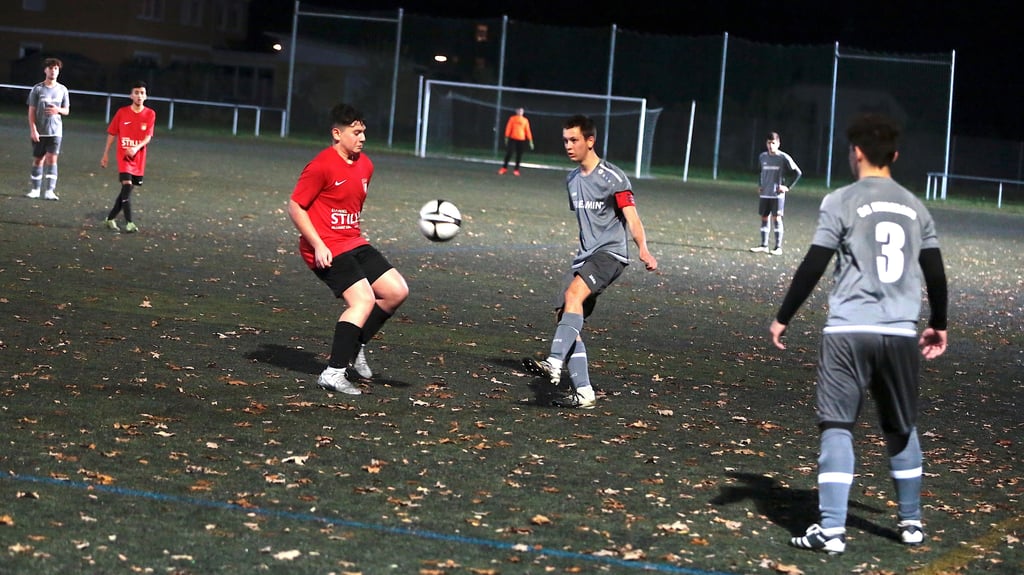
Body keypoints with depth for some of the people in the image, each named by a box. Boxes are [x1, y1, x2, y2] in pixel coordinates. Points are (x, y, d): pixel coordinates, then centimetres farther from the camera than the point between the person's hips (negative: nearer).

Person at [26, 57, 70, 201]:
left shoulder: (62, 89, 5)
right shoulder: (37, 89, -1)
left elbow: (67, 110, 11)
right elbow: (31, 111, -2)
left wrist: (58, 110, -13)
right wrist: (33, 130, -11)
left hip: (55, 131, 1)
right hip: (39, 131, -1)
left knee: (52, 159, -9)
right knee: (38, 159, 7)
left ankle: (49, 190, -12)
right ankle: (35, 189, 19)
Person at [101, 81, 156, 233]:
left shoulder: (150, 114, -1)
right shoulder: (122, 112, -3)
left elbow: (148, 137, -8)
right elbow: (112, 133, 5)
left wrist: (136, 148, -27)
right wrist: (105, 155, 6)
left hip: (139, 159, 3)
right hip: (123, 156, -3)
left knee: (127, 190, 9)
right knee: (127, 186, -17)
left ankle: (111, 218, 24)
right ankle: (129, 223, -17)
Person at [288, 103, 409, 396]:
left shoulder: (365, 165, 11)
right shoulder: (321, 166, -15)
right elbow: (295, 207, -13)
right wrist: (318, 245, -18)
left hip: (355, 245, 9)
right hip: (327, 250, -9)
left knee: (397, 291, 2)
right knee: (364, 300, -20)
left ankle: (356, 346, 17)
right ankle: (333, 374, -15)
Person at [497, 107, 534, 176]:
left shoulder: (525, 120, 7)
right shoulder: (512, 118, 4)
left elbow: (527, 131, 6)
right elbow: (508, 128, 2)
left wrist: (530, 141, 2)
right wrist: (506, 137, -5)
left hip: (521, 140, 1)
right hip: (512, 139, -1)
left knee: (519, 155, 1)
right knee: (509, 154, -6)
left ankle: (516, 170, 10)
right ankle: (504, 168, 4)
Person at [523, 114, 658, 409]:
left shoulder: (613, 177, -8)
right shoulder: (572, 180, 16)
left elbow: (631, 217, -14)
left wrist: (643, 250, -29)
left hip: (610, 252, -8)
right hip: (584, 256, 8)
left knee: (574, 293, -32)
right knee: (566, 318, -2)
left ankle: (554, 364, -44)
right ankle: (583, 393, 0)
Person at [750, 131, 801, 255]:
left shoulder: (784, 158, -7)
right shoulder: (762, 156, 8)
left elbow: (798, 173, -3)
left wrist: (788, 187, -8)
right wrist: (759, 185, 12)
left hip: (777, 194, -5)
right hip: (764, 194, 5)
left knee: (777, 218, -6)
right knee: (764, 218, 7)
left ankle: (778, 247, -4)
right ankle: (764, 245, 14)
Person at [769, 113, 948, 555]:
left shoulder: (841, 202, -3)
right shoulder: (915, 207, 11)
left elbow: (812, 267, -6)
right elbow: (935, 273, 15)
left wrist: (783, 318, 3)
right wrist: (939, 325, 30)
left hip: (849, 331, -4)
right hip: (901, 333, 4)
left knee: (837, 427, -1)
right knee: (902, 429, 18)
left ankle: (831, 529, -7)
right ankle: (911, 522, 26)